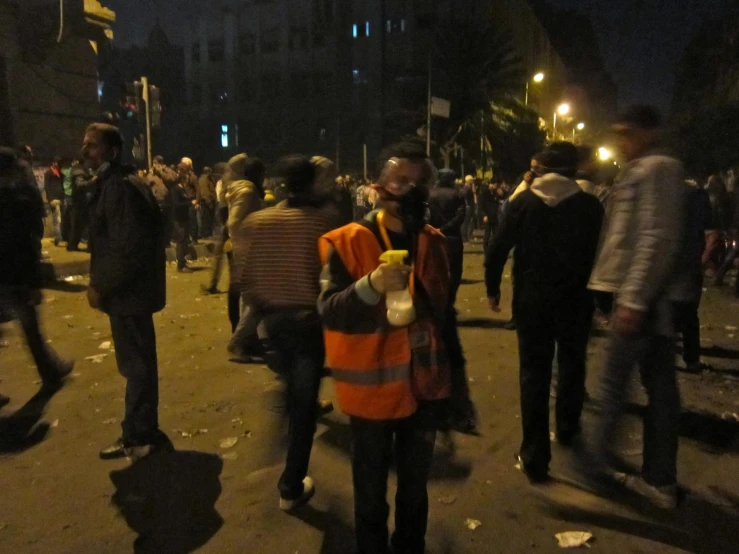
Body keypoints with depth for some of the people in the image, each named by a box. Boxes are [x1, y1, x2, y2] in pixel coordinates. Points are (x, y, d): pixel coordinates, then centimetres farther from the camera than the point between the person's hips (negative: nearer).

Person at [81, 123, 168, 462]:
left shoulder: (121, 187, -18)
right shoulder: (110, 185, 15)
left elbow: (129, 247, -25)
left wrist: (101, 285, -16)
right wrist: (100, 283, 12)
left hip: (128, 292, -10)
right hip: (125, 290, 10)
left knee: (137, 364, 2)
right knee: (135, 364, 17)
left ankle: (142, 435, 16)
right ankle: (137, 433, 29)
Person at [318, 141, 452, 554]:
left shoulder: (435, 243, 4)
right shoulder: (347, 243, -11)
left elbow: (444, 314, 12)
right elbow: (330, 312, -19)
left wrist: (454, 380, 15)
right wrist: (371, 285, -37)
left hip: (424, 384, 5)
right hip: (372, 386, -4)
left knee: (415, 488, 22)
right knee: (371, 492, 13)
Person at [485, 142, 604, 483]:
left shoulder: (524, 201, -4)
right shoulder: (590, 206, -4)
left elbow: (497, 249, -7)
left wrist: (493, 288, 4)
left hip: (531, 299, 0)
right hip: (575, 300, 1)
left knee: (534, 372, 5)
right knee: (571, 365, 22)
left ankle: (535, 456, 7)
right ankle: (567, 429, 41)